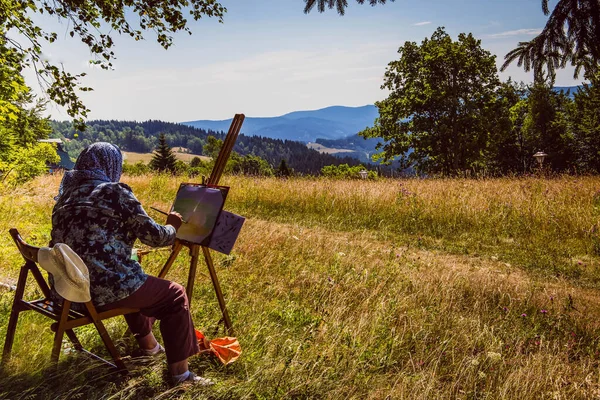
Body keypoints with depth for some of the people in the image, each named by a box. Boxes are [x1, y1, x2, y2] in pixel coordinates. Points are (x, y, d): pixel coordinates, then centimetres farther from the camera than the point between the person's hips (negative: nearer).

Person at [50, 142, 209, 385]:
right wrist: (173, 227, 15)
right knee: (175, 295, 10)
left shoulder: (66, 194, 13)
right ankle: (179, 371, 9)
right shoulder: (115, 192, -7)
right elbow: (154, 236, -6)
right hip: (101, 289, -8)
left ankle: (148, 344, 48)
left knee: (136, 283, 35)